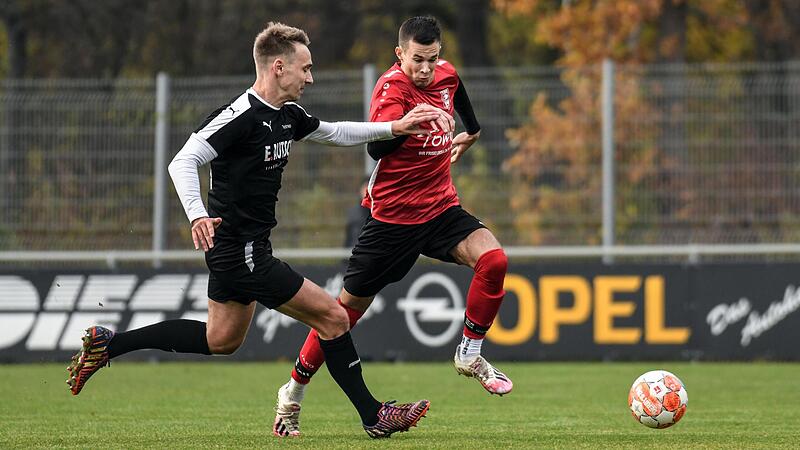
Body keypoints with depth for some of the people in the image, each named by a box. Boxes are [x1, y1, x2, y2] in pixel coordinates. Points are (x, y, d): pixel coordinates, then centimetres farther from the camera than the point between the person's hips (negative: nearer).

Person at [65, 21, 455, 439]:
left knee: (221, 339, 22)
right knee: (332, 316, -7)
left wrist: (396, 127, 16)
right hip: (242, 251, -11)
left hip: (235, 249, 11)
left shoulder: (288, 116, 9)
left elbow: (337, 133, 25)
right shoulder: (241, 116, -19)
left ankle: (107, 344, 25)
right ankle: (373, 416, 4)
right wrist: (197, 215, -39)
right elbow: (183, 162, -24)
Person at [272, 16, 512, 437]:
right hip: (392, 216, -5)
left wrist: (470, 133, 40)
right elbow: (376, 146, -35)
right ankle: (293, 393, 18)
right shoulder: (393, 86, -19)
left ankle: (470, 355, -2)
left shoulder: (446, 74, 1)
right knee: (349, 306, 2)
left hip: (441, 208, 5)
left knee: (493, 260, -21)